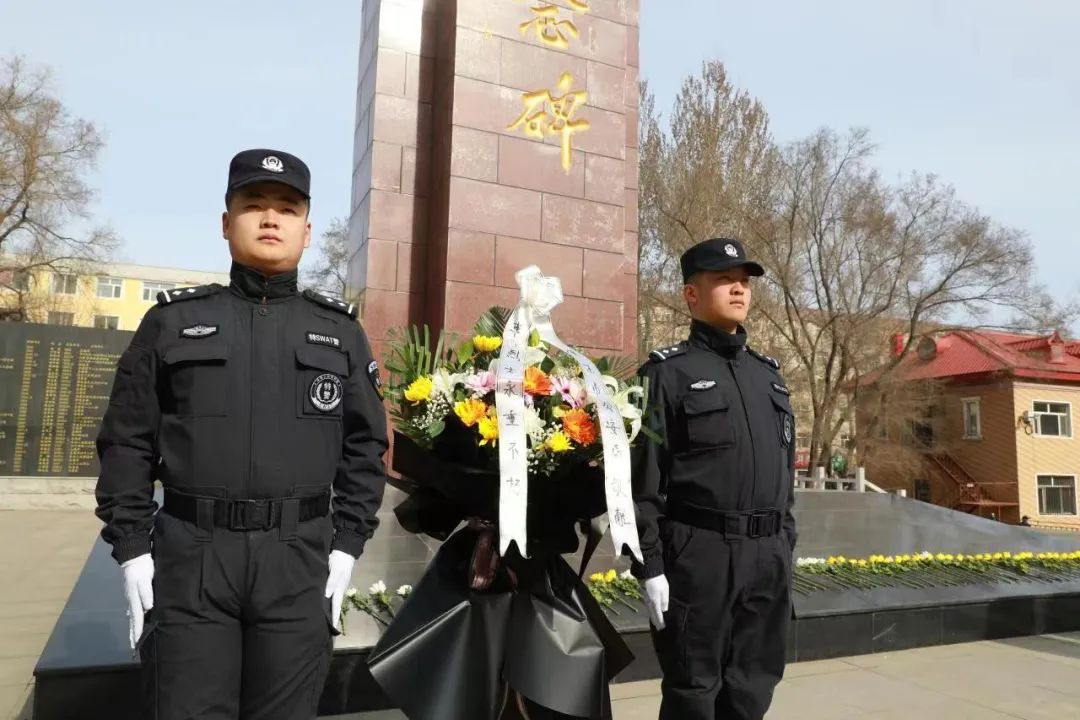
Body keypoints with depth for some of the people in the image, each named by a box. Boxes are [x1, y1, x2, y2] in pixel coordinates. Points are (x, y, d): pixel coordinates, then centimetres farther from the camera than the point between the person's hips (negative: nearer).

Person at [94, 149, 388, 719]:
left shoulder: (341, 330, 8)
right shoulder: (172, 320, 6)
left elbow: (365, 447, 7)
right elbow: (126, 442, 6)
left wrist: (346, 544, 0)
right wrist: (131, 548, -1)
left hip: (300, 560, 1)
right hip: (189, 556, 0)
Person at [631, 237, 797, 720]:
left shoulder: (769, 376, 16)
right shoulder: (667, 372, -5)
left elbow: (785, 472, 19)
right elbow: (643, 478, -10)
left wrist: (784, 549, 15)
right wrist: (650, 566, -14)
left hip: (767, 555, 6)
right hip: (698, 553, -6)